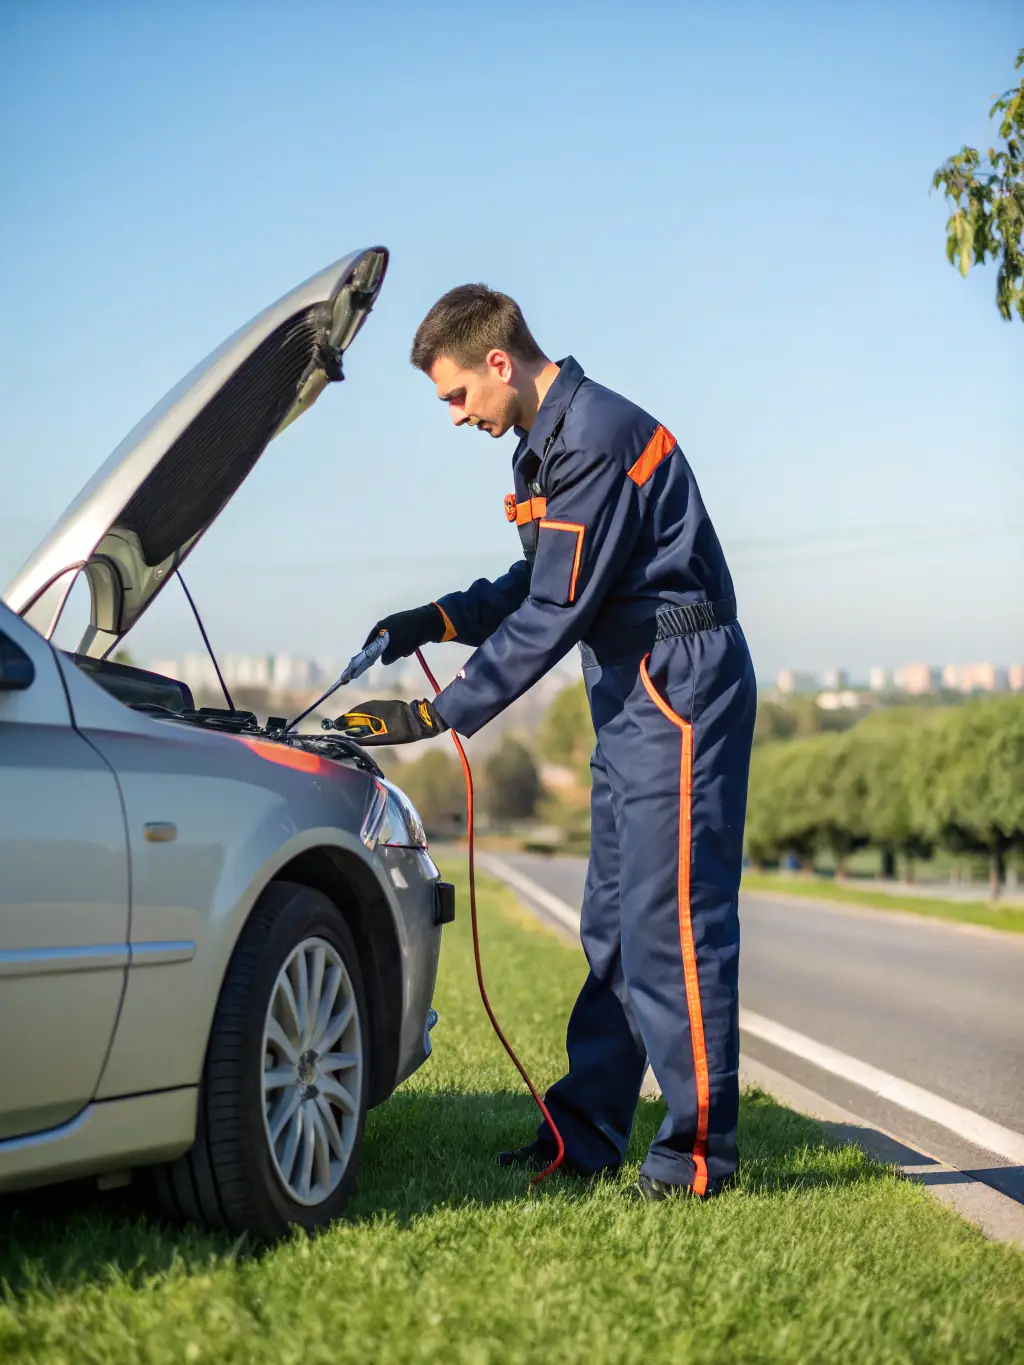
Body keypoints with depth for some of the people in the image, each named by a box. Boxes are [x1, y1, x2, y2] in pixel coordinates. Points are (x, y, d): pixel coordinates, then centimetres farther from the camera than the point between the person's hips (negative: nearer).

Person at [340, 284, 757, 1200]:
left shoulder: (601, 438, -19)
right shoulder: (550, 442, 14)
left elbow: (554, 616, -21)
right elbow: (537, 586, 21)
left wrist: (439, 715, -19)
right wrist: (435, 622, 7)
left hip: (682, 690, -11)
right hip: (631, 702, 11)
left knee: (671, 920, -9)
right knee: (613, 926, 12)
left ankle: (700, 1150, -3)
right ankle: (585, 1134, 18)